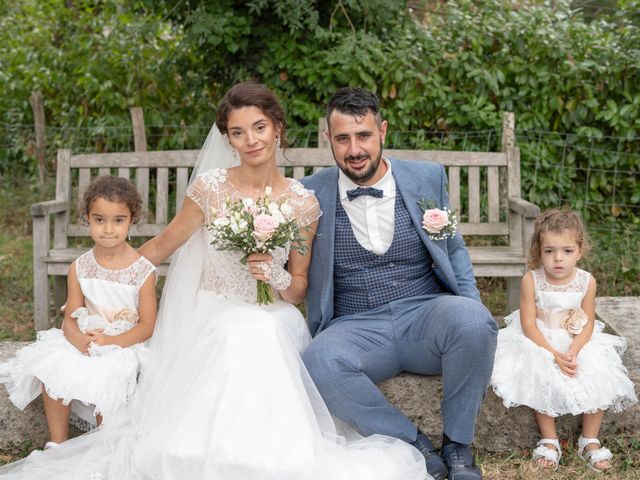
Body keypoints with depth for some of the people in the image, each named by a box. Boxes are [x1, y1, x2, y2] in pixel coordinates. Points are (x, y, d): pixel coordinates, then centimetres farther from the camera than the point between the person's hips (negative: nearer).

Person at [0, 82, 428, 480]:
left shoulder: (302, 203, 0)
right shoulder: (210, 187, -4)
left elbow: (299, 288, 9)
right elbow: (162, 247, 8)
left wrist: (279, 278, -14)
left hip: (273, 320, 1)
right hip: (211, 319, -1)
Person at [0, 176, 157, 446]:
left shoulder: (143, 271, -9)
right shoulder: (80, 268, 2)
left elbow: (147, 325, -7)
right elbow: (71, 317, 2)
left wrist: (111, 341, -21)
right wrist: (79, 339, -21)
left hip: (125, 344, -4)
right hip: (84, 340, 4)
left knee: (108, 375, -31)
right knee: (51, 364, -20)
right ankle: (57, 443, -4)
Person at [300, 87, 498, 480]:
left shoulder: (428, 178, 6)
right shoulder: (311, 194, 3)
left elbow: (454, 250, 16)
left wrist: (472, 310, -1)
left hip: (426, 318, 1)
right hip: (356, 328, -1)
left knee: (471, 320, -32)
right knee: (320, 362, -34)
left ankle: (458, 443, -6)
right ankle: (415, 446, -10)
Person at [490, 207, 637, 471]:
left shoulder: (586, 281, -8)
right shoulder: (531, 280, -15)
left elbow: (588, 323, -5)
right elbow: (529, 325, -15)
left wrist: (573, 352, -22)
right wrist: (554, 355, -24)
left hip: (579, 343, 2)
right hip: (539, 342, -2)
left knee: (597, 378, -18)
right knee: (541, 379, -27)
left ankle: (590, 440, 0)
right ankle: (549, 441, -10)